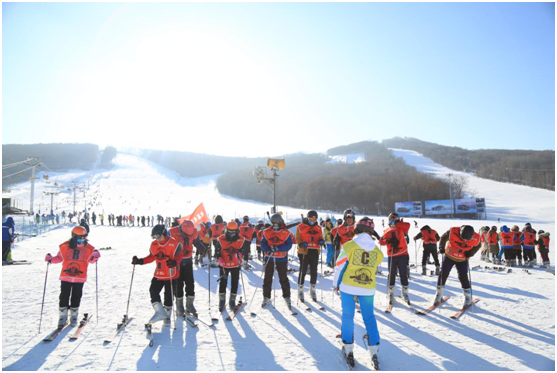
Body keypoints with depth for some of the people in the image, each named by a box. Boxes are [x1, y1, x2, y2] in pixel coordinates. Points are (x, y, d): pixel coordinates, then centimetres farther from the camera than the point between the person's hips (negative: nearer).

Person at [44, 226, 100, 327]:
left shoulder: (88, 248, -1)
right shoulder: (65, 246, -2)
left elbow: (91, 260, 2)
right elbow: (59, 258, 7)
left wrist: (94, 257, -19)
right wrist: (51, 259, -10)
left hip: (80, 277, 0)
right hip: (66, 276, 0)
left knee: (76, 297, 7)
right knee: (64, 296, 3)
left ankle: (74, 316, 23)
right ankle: (63, 316, 18)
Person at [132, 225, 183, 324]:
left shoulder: (174, 244, -15)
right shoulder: (154, 245, 3)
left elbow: (179, 256, -14)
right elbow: (151, 257, 12)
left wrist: (174, 262, -35)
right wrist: (140, 261, 0)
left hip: (171, 275, -5)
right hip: (158, 274, 5)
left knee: (168, 295, 4)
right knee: (153, 291, -6)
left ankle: (167, 314, 22)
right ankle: (160, 312, -3)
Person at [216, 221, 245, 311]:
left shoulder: (241, 240, -5)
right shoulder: (221, 239, -7)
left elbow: (243, 250, 2)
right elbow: (217, 251, -2)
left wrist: (240, 254, -20)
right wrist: (220, 259, -18)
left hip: (236, 265, 1)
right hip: (224, 265, -1)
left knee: (234, 283, 7)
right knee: (223, 283, 5)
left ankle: (232, 300, 22)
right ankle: (222, 300, 22)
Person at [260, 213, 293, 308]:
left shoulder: (286, 233, -4)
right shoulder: (266, 232, 1)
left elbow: (289, 245, -11)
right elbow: (263, 244, -2)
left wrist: (277, 248, -24)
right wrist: (268, 250, -22)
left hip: (281, 259, -2)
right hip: (269, 258, 2)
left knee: (283, 278, 5)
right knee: (267, 278, 8)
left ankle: (287, 297, 19)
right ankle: (266, 297, 20)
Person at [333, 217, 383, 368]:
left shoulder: (349, 246, -10)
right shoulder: (377, 251, 1)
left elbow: (340, 266, -5)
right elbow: (375, 267, 12)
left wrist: (336, 284, 7)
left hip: (348, 287, -2)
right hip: (368, 289, 3)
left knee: (347, 316, 11)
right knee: (369, 317, 15)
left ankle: (348, 348, 15)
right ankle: (374, 349, 16)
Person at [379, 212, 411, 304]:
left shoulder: (402, 229, 3)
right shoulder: (387, 231, 10)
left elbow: (407, 225, -17)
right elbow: (381, 241, 1)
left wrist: (396, 224, -18)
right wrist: (388, 241, -18)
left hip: (402, 255, -1)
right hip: (391, 256, 2)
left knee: (403, 275, 2)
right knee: (391, 275, 6)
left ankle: (405, 293, 16)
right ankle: (391, 294, 17)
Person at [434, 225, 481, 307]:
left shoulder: (475, 239, -23)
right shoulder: (453, 232, -27)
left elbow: (477, 245, 0)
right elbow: (443, 238, -9)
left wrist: (470, 253, -14)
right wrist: (441, 247, -22)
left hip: (462, 260, 0)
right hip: (449, 256, 0)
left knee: (463, 277, -5)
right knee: (443, 274, 1)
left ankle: (468, 298, 16)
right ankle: (439, 295, 16)